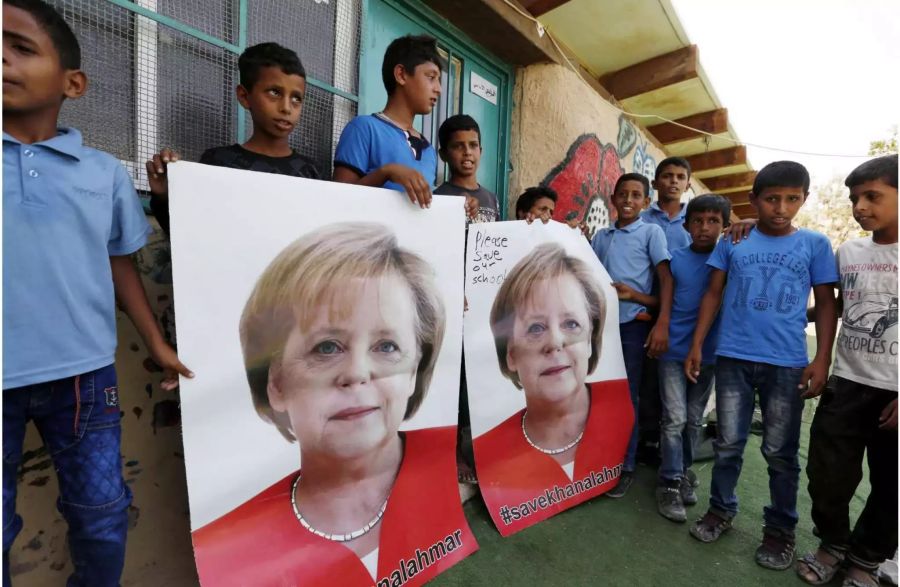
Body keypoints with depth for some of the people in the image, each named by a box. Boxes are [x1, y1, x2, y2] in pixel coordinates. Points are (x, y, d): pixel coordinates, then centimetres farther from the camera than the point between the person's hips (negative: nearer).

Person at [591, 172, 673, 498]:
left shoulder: (651, 232, 2)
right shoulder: (601, 236, 13)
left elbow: (666, 279, -5)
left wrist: (662, 325, -16)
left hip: (632, 323, -3)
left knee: (626, 395, 5)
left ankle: (625, 466, 20)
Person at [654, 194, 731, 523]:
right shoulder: (675, 259, 2)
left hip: (708, 352, 2)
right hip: (674, 350, -1)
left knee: (694, 420, 14)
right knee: (674, 419, -1)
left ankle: (683, 473, 31)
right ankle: (669, 483, 11)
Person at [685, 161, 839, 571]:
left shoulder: (815, 244, 5)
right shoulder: (732, 241, 5)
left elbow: (825, 303, 6)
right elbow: (713, 294, 6)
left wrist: (822, 359, -4)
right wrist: (696, 345, 0)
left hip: (788, 364, 0)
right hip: (732, 358, 0)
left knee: (781, 452, 11)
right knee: (728, 444, 10)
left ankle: (780, 529, 28)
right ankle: (721, 510, 28)